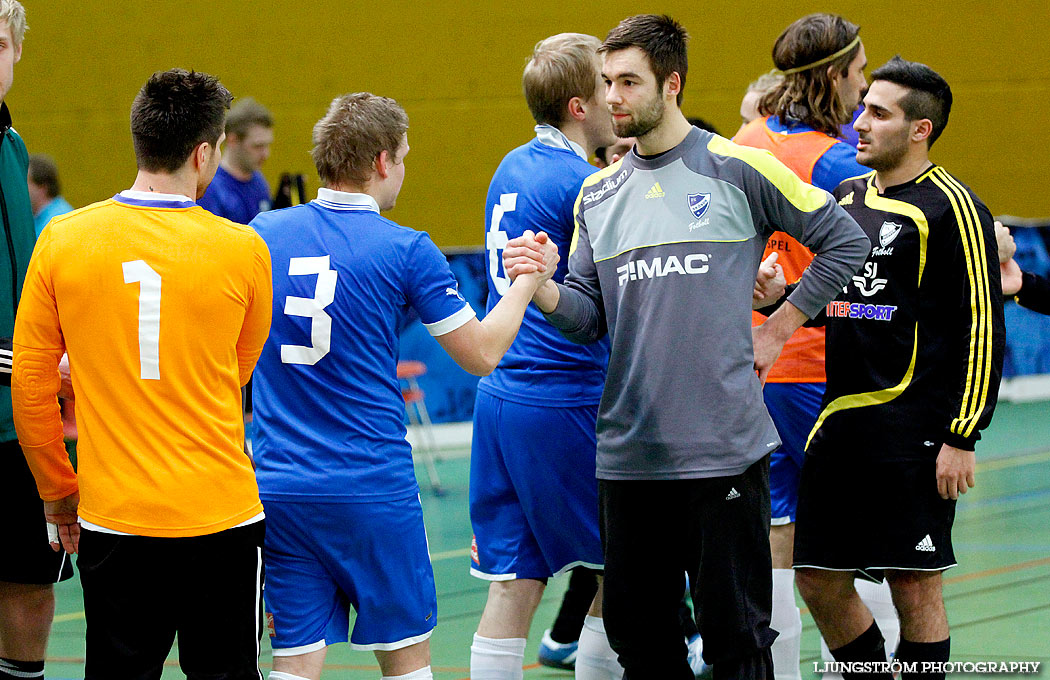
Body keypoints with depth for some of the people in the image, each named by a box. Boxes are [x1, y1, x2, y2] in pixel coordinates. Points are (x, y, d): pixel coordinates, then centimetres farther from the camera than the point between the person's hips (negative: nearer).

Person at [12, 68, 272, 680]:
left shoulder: (62, 240, -2)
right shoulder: (242, 249, -5)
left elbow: (30, 389, 3)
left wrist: (59, 492, 16)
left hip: (112, 520, 1)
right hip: (223, 515, -1)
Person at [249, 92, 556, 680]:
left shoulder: (264, 233, 3)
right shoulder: (406, 251, -7)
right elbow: (481, 354, -1)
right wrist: (528, 282, 15)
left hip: (279, 491, 3)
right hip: (372, 490, -3)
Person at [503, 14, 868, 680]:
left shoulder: (739, 170, -2)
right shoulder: (598, 193, 12)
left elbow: (846, 241, 5)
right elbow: (588, 314, 9)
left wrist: (776, 330, 3)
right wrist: (540, 287, -11)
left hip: (724, 446, -5)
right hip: (629, 448, 5)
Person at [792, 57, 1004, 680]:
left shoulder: (951, 207, -8)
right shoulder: (847, 197, 14)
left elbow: (984, 328, -11)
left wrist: (962, 438, -16)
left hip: (913, 427, -7)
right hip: (839, 417, 7)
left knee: (914, 584, -3)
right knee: (820, 581, 8)